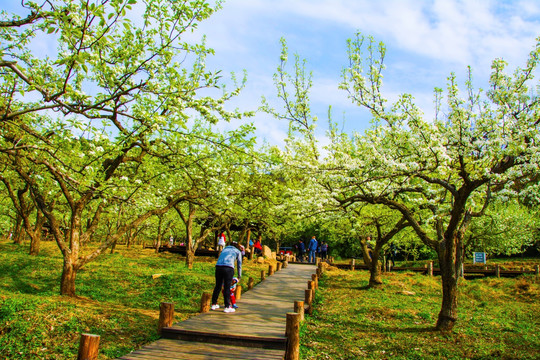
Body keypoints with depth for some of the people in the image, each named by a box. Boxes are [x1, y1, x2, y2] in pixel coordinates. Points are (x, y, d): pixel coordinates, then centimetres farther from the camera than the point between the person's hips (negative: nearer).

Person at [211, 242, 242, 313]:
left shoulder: (224, 249, 31)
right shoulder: (238, 252, 20)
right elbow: (239, 265, 21)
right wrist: (239, 276, 31)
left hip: (218, 266, 4)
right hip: (228, 267, -4)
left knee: (218, 286, 16)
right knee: (227, 288, 3)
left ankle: (214, 304, 25)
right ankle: (227, 307, 8)